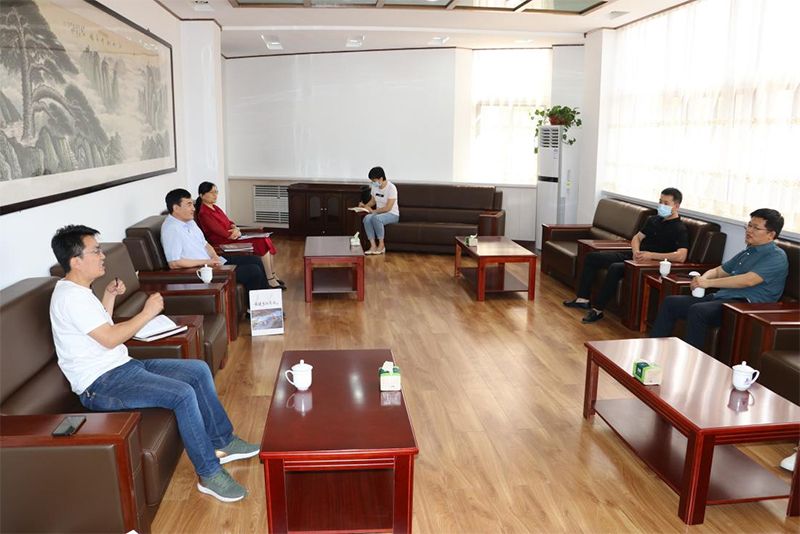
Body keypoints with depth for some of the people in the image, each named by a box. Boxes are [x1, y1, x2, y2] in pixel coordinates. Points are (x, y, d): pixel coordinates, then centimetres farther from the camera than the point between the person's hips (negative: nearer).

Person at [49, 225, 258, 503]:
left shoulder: (80, 291, 13)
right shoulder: (69, 297, -19)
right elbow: (109, 339, -23)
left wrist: (109, 295, 14)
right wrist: (148, 312, -15)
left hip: (121, 366, 11)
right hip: (101, 385, -11)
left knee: (198, 370, 5)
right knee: (183, 394, -27)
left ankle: (222, 442, 12)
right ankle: (209, 474, -15)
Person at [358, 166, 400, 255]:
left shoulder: (391, 188, -19)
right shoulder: (375, 187, 3)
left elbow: (388, 208, -22)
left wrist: (373, 211, -20)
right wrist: (365, 206, -1)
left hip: (392, 214, -6)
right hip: (378, 213, 6)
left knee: (376, 218, -36)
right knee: (367, 218, -27)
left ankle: (381, 245, -20)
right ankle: (373, 246, -26)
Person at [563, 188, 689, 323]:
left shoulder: (679, 229, -11)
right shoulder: (653, 220, 14)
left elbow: (681, 256, -24)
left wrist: (651, 255, -27)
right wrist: (636, 252, -5)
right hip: (634, 255, 9)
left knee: (615, 268, -36)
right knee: (592, 257, 2)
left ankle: (597, 309, -27)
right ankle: (583, 299, 2)